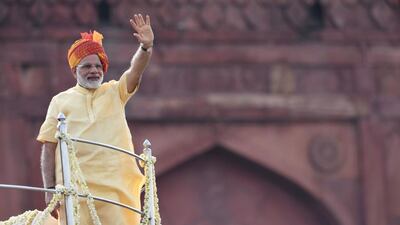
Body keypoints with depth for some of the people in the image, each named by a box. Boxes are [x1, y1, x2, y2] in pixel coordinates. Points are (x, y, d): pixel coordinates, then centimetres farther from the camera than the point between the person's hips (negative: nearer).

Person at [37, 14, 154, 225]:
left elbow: (135, 70, -2)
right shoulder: (61, 101, 12)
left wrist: (146, 47, -23)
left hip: (116, 186, 1)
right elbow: (49, 147, 8)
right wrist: (50, 188, -1)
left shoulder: (115, 93, 16)